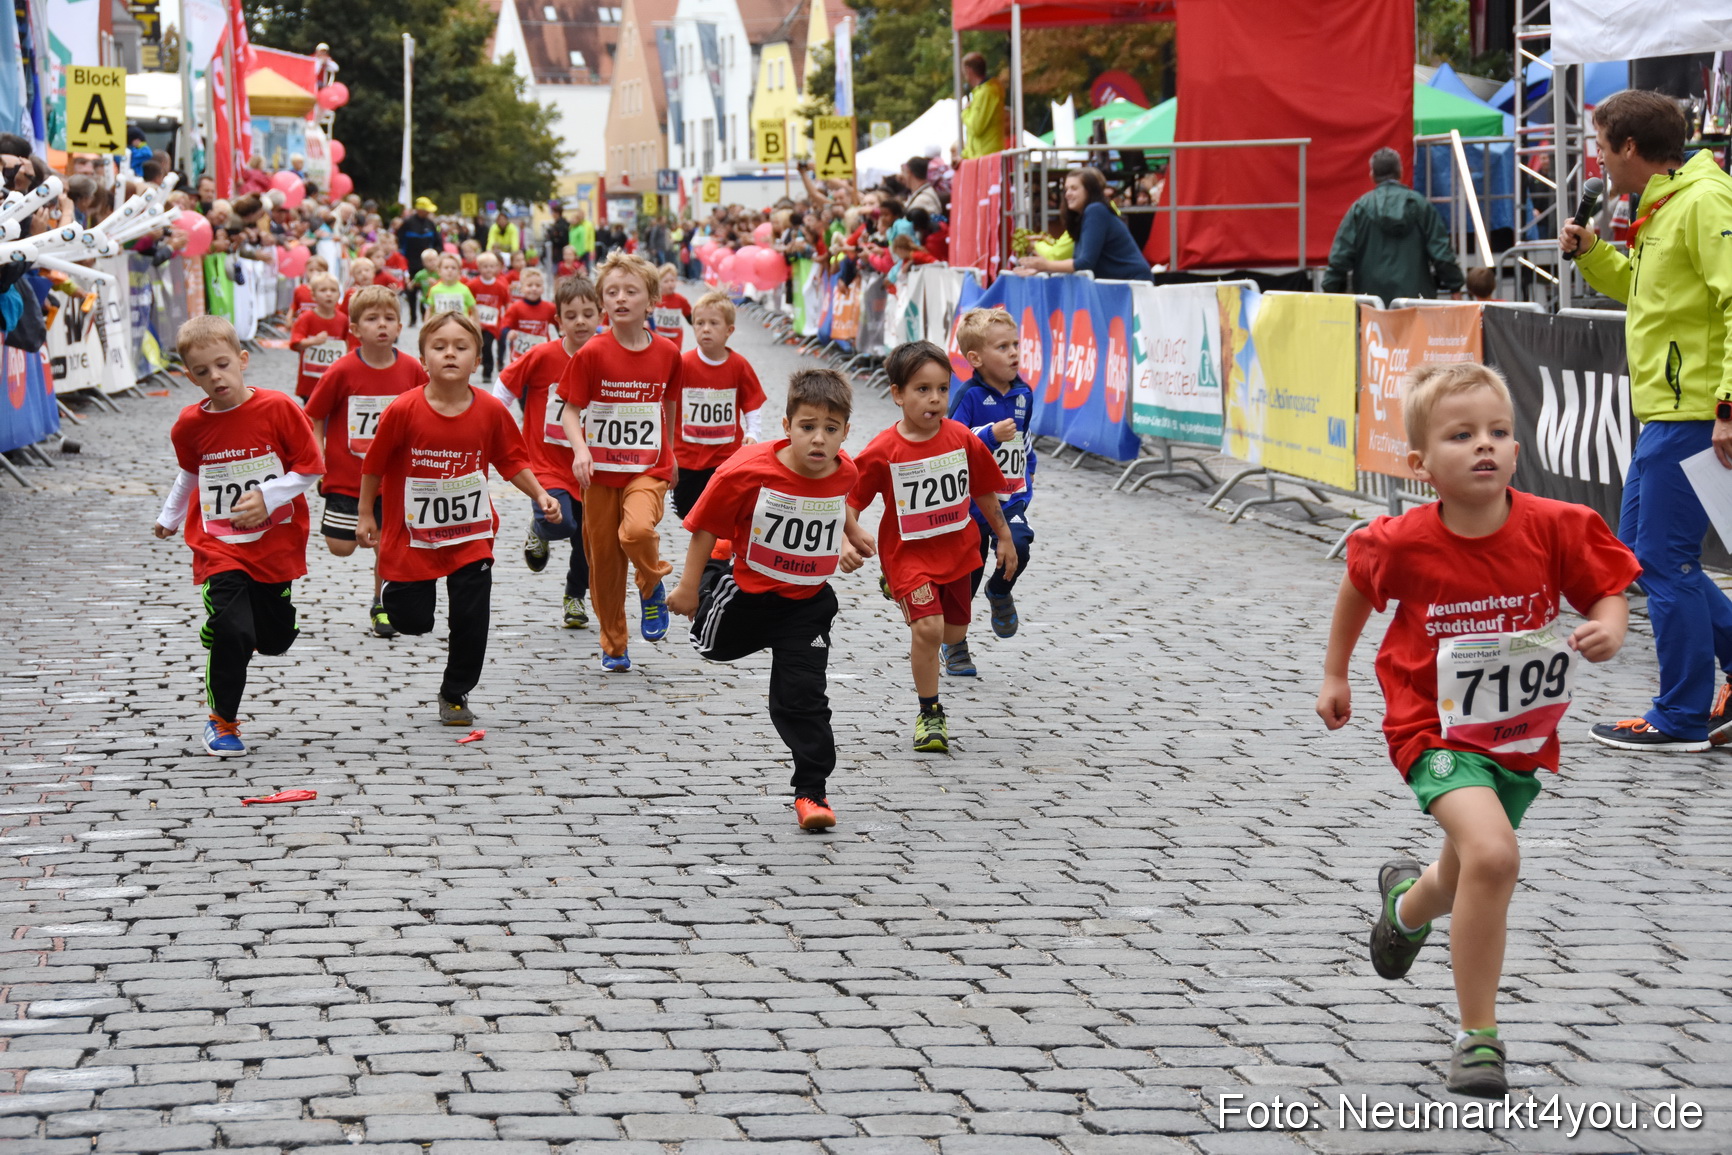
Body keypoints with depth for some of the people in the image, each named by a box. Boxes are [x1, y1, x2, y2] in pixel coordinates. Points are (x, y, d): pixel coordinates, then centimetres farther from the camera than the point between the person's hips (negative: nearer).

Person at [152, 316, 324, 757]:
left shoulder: (277, 408, -12)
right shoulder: (191, 424, -3)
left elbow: (310, 468, -7)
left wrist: (267, 496, -19)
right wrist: (170, 517, 26)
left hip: (275, 542, 0)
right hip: (219, 549, 0)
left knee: (275, 638, 8)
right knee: (232, 631, -16)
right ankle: (221, 721, 2)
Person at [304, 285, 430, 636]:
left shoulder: (412, 370, -6)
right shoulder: (342, 372, -13)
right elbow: (314, 417, -4)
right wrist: (318, 458, -13)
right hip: (347, 475, -2)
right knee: (341, 547, -3)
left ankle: (381, 606, 29)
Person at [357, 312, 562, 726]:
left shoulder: (491, 411, -9)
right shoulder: (403, 411, -17)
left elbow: (511, 460, 5)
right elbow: (374, 465, -4)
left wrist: (539, 495, -7)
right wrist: (365, 515, 3)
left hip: (471, 536, 2)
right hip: (413, 533, -2)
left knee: (471, 620, 0)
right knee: (412, 621, 4)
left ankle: (455, 694, 22)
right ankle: (395, 585, 40)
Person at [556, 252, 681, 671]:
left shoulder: (667, 354, -1)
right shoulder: (592, 354, -8)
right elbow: (570, 410, -6)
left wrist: (668, 454, 22)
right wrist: (580, 449, -22)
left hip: (648, 468, 0)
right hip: (601, 470, 0)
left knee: (637, 530, -28)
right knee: (604, 558, 5)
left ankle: (652, 586, 4)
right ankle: (613, 646, 21)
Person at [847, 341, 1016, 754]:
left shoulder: (963, 439, -7)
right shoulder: (883, 451, -17)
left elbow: (983, 491, 8)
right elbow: (850, 499, -9)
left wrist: (1004, 537, 15)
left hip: (956, 550, 4)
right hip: (909, 553, -4)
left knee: (954, 631, 14)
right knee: (928, 627, -21)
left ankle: (923, 649, 52)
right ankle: (930, 714, -4)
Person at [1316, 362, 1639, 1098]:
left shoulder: (1554, 529, -16)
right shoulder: (1404, 545, -16)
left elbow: (1607, 589, -3)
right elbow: (1358, 584, 6)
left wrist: (1607, 630, -26)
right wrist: (1335, 674, 14)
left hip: (1524, 737, 4)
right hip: (1438, 731, -4)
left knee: (1468, 879, 21)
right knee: (1492, 856, -27)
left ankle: (1408, 902, 62)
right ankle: (1478, 1038, -14)